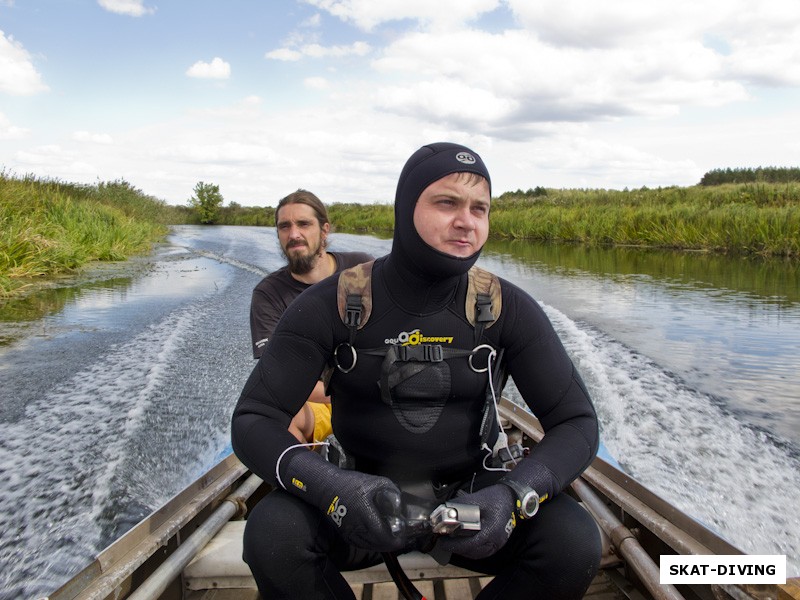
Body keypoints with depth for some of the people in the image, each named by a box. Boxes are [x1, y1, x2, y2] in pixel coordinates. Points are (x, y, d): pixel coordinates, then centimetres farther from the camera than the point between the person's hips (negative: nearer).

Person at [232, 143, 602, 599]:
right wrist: (331, 488, -34)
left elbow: (577, 423, -8)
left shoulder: (508, 309, -9)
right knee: (271, 536, -30)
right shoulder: (333, 305, -12)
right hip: (363, 494, -1)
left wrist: (515, 496, -29)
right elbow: (253, 421, -13)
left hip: (471, 496, 2)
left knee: (574, 542, -25)